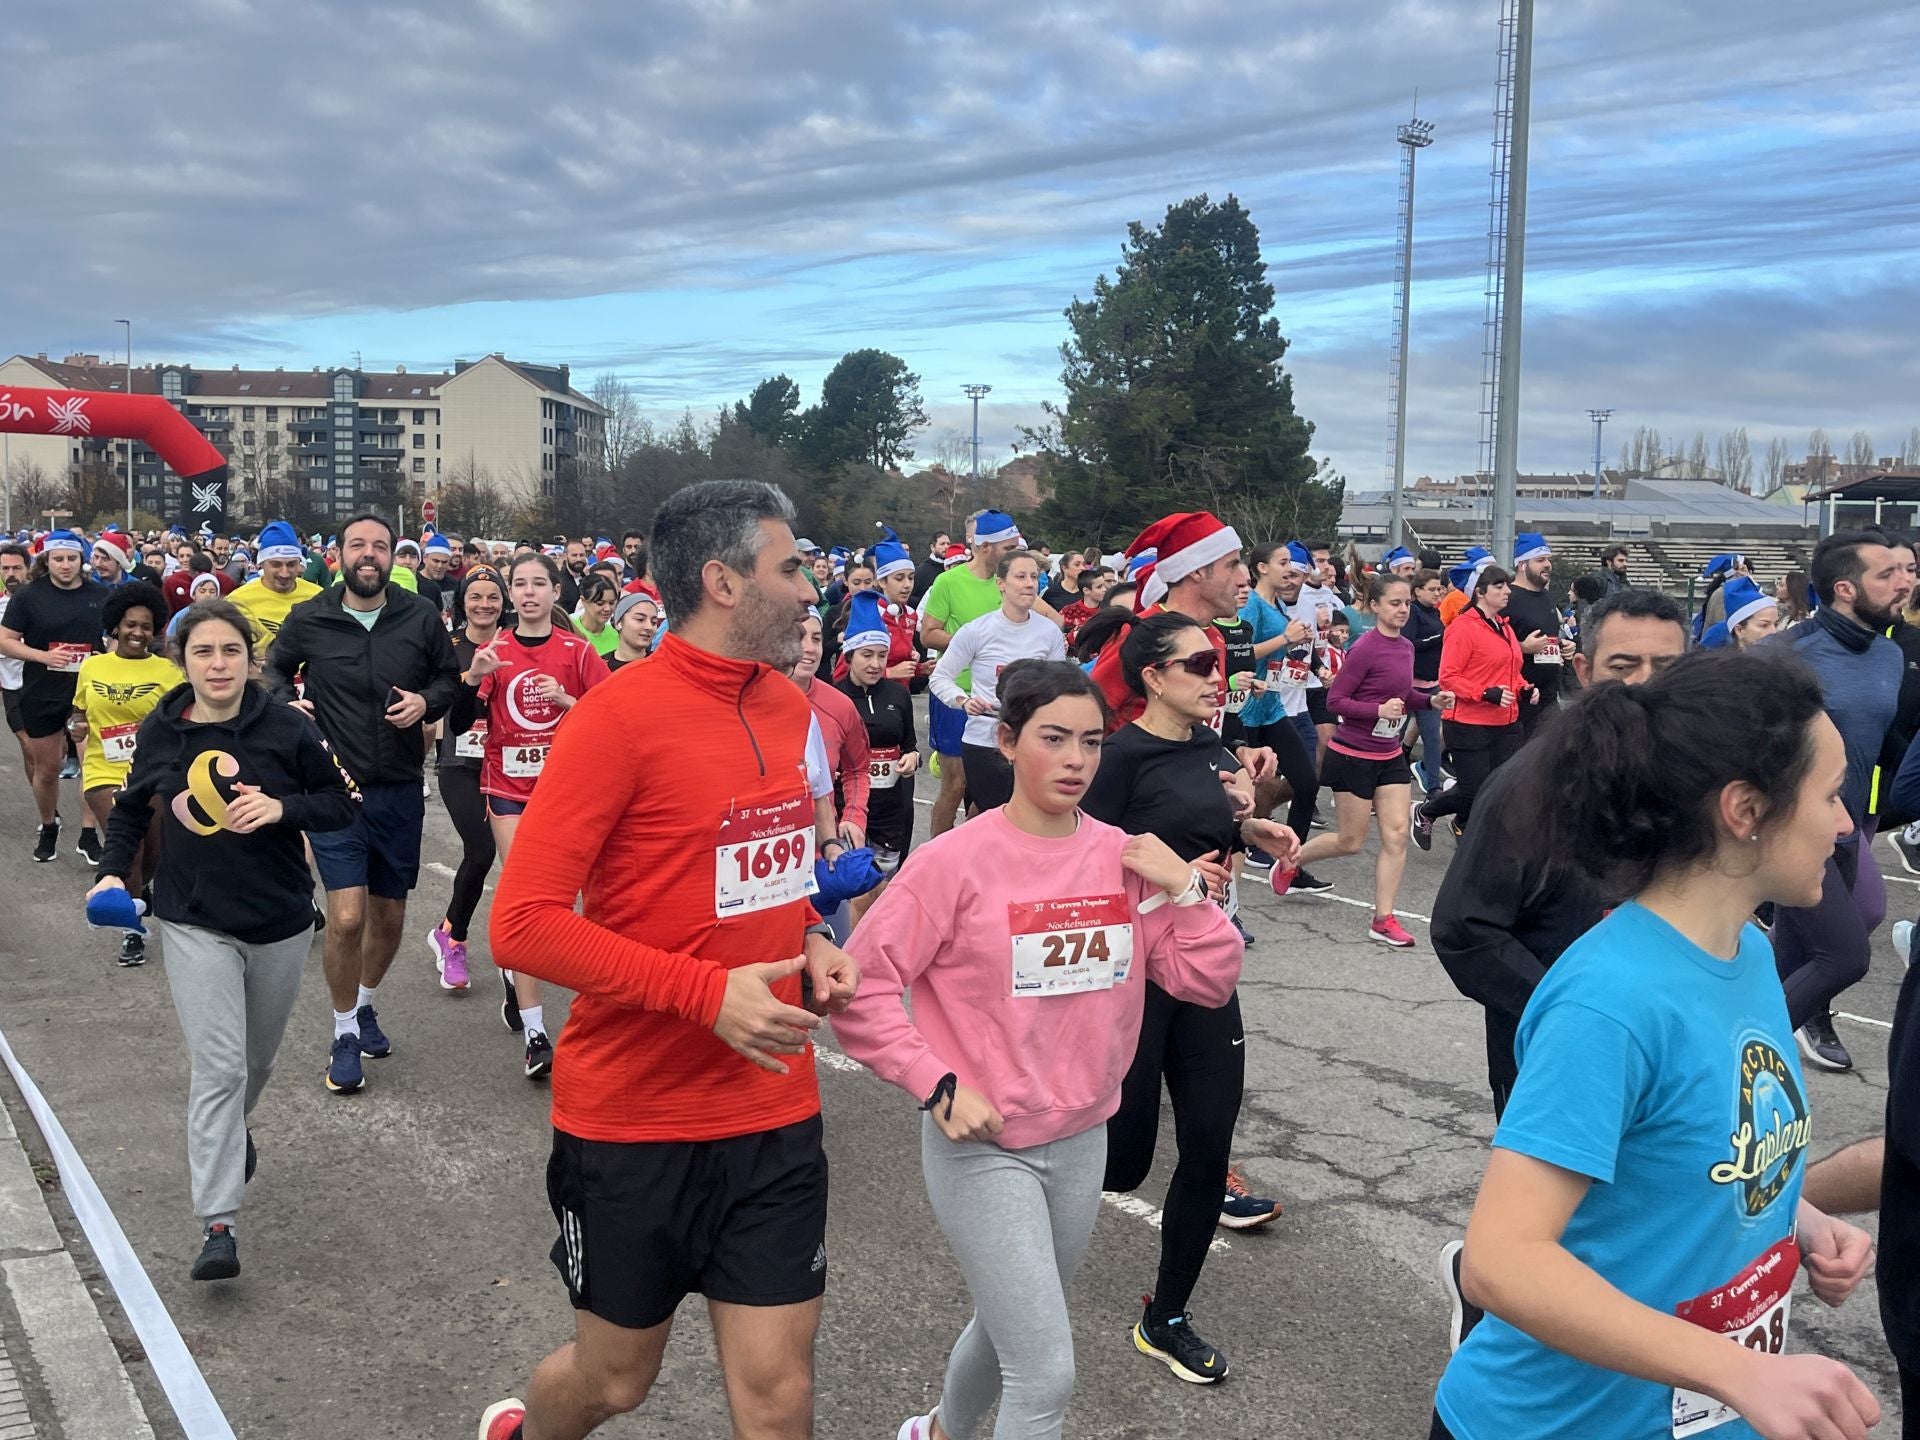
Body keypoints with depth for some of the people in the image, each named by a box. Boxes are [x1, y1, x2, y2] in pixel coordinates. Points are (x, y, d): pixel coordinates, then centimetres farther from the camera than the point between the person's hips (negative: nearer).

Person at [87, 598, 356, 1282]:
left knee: (257, 1058, 19)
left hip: (280, 922, 1)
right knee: (219, 1066, -12)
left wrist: (283, 807, -21)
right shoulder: (160, 732, -3)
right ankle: (217, 1225, -10)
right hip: (195, 924, -1)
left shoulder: (286, 729, -11)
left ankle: (234, 1128, 53)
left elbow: (341, 804, -4)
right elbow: (132, 807, 15)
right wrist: (113, 870, 1)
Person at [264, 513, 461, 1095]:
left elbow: (449, 678, 10)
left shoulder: (421, 618, -3)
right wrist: (287, 703, -4)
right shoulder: (308, 619, -3)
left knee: (390, 916, 14)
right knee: (347, 917, -11)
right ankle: (344, 1034, 10)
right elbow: (275, 670, 15)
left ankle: (365, 1005, 41)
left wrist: (426, 701, -10)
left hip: (400, 788, 2)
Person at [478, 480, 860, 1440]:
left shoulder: (790, 708, 4)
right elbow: (522, 923, -19)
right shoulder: (620, 715, -17)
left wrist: (814, 945, 0)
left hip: (775, 1114, 5)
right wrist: (707, 991, -24)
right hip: (634, 1120, -5)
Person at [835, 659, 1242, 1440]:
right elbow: (860, 987, -14)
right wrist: (939, 1084, -20)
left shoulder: (1126, 857, -3)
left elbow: (1208, 982, 1)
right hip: (981, 1145, -5)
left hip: (1083, 1142, 6)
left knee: (1011, 1330, 25)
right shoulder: (955, 860, -16)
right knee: (1046, 1374, -8)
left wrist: (1184, 888, -12)